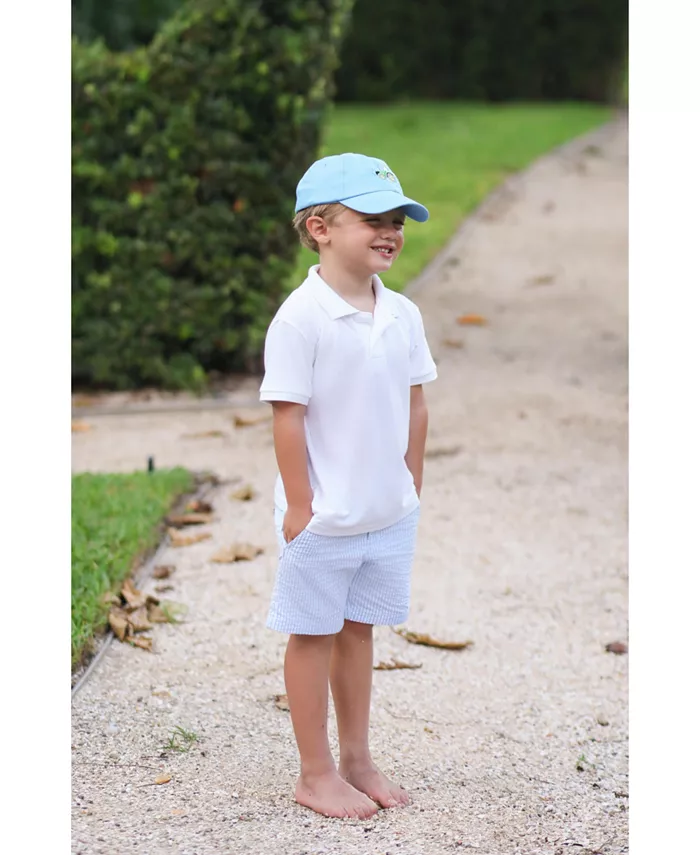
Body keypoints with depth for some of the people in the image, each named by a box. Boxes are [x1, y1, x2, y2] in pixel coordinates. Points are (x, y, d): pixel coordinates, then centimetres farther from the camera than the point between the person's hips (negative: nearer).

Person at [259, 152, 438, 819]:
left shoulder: (402, 315, 3)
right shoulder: (300, 319, -16)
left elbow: (414, 405, 10)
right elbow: (288, 415, -16)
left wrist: (410, 488, 9)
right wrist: (300, 506, -15)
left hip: (389, 513, 6)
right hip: (322, 517, -6)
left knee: (358, 631, 16)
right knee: (314, 636, 7)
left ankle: (357, 758, 27)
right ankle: (316, 773, 16)